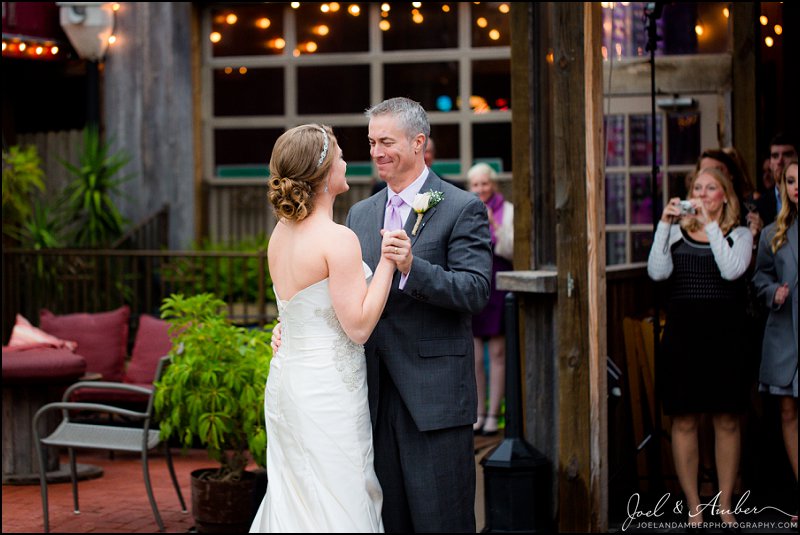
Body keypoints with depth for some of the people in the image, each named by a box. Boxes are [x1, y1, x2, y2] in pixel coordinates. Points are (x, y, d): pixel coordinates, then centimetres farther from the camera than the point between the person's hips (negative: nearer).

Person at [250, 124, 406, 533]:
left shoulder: (280, 233, 7)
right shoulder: (338, 239, -17)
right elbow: (359, 326, -17)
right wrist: (387, 263, -12)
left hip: (285, 379, 8)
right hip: (328, 388, -8)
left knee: (294, 500, 14)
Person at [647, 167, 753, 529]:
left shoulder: (739, 235, 6)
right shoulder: (676, 233, 8)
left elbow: (732, 270, -14)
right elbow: (657, 272, -7)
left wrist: (710, 225, -13)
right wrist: (664, 225, -12)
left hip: (724, 332, -1)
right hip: (682, 332, 1)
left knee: (727, 421, 3)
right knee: (684, 421, 1)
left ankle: (725, 508, 12)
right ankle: (694, 509, 9)